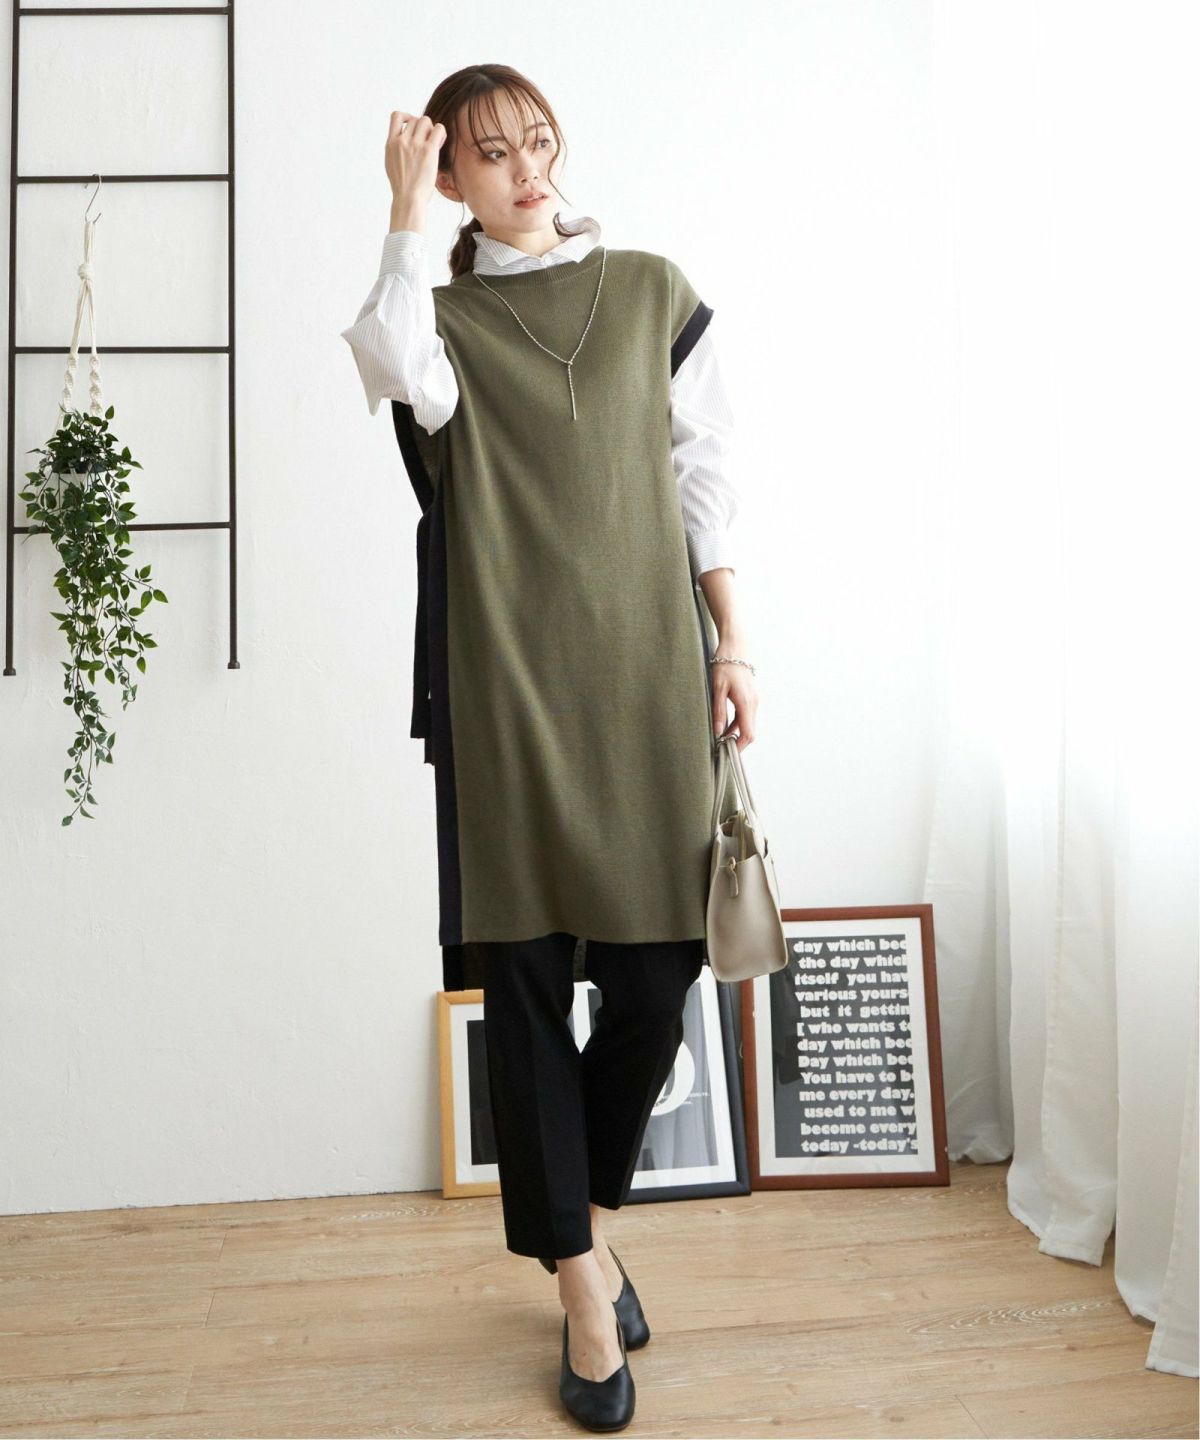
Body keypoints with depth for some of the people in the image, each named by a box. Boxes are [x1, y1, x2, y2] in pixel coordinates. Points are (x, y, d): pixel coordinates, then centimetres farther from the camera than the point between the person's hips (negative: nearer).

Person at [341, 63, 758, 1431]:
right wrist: (407, 210, -4)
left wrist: (729, 642, 5)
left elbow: (704, 475, 12)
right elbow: (398, 372, -15)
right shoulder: (441, 314, 11)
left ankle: (582, 1209, 28)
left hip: (645, 667, 1)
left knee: (655, 969, 1)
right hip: (502, 680, -1)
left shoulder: (653, 291, 14)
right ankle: (582, 1279, 16)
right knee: (524, 971, 0)